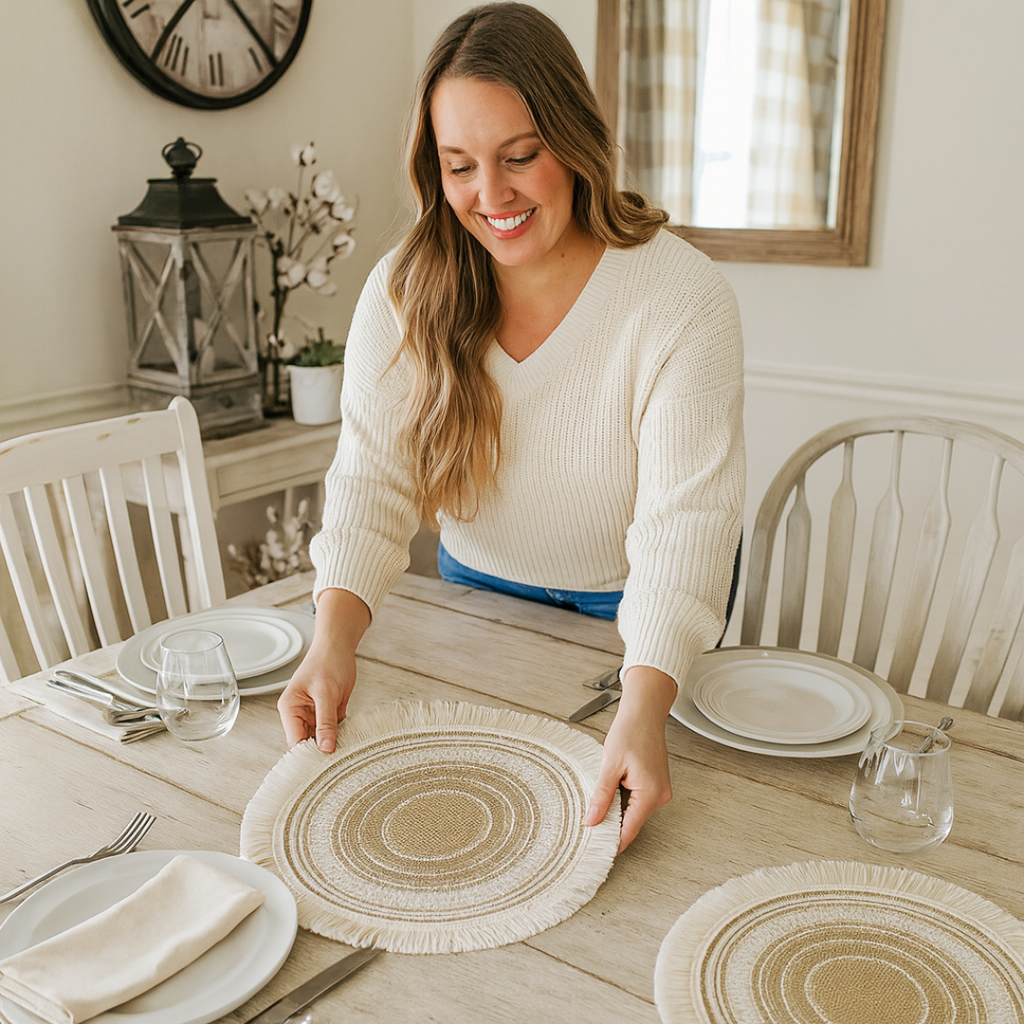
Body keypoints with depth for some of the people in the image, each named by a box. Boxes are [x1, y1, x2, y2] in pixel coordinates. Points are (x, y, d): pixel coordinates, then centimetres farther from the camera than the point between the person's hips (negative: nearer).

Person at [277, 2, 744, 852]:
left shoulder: (683, 299, -26)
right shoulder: (405, 290, -15)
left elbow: (685, 518, -33)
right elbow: (375, 473, -21)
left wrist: (643, 709, -46)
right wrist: (334, 637, -38)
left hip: (633, 617, -2)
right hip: (476, 593, 2)